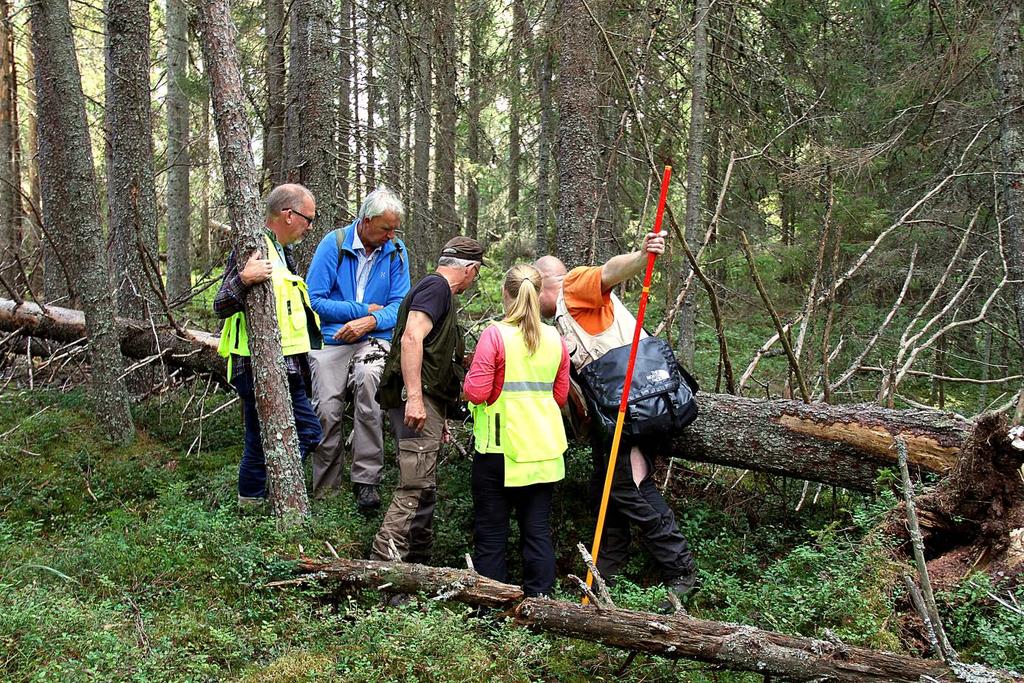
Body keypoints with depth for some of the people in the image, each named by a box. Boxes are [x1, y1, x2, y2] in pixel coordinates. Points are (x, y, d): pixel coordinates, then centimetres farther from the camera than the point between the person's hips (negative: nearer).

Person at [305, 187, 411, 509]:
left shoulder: (396, 251, 4)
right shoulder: (333, 244, -3)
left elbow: (399, 305, 3)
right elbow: (314, 299, -6)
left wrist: (371, 322, -17)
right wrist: (364, 309, -7)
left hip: (373, 339, 0)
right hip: (332, 340, 0)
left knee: (367, 378, -32)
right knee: (327, 411, -15)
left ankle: (366, 481, -29)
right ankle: (326, 489, 5)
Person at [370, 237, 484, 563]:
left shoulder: (436, 288, 26)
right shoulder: (437, 287, -6)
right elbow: (411, 337, -21)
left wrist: (438, 416, 33)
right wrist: (414, 398, -28)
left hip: (424, 403, 11)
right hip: (418, 400, -11)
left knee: (424, 490, 14)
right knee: (415, 489, -15)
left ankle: (418, 567, 21)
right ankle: (382, 563, -18)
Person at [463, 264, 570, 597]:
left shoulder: (494, 335, -12)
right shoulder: (556, 339, 3)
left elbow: (476, 393, -15)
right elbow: (560, 397, 9)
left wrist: (469, 378, 6)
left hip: (500, 448, -4)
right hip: (544, 450, 4)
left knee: (491, 533, 6)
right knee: (538, 530, 10)